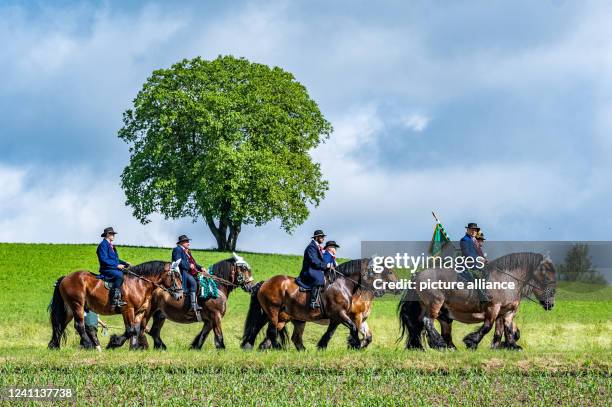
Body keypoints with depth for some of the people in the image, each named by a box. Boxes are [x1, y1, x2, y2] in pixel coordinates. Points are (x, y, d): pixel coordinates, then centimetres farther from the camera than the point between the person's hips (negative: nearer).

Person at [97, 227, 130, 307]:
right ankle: (115, 300, -37)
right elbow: (104, 260, -18)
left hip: (114, 268, 10)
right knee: (119, 275, -33)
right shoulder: (103, 245, -8)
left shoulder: (110, 245, 22)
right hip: (106, 269, -10)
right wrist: (117, 265, -21)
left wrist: (125, 263, 11)